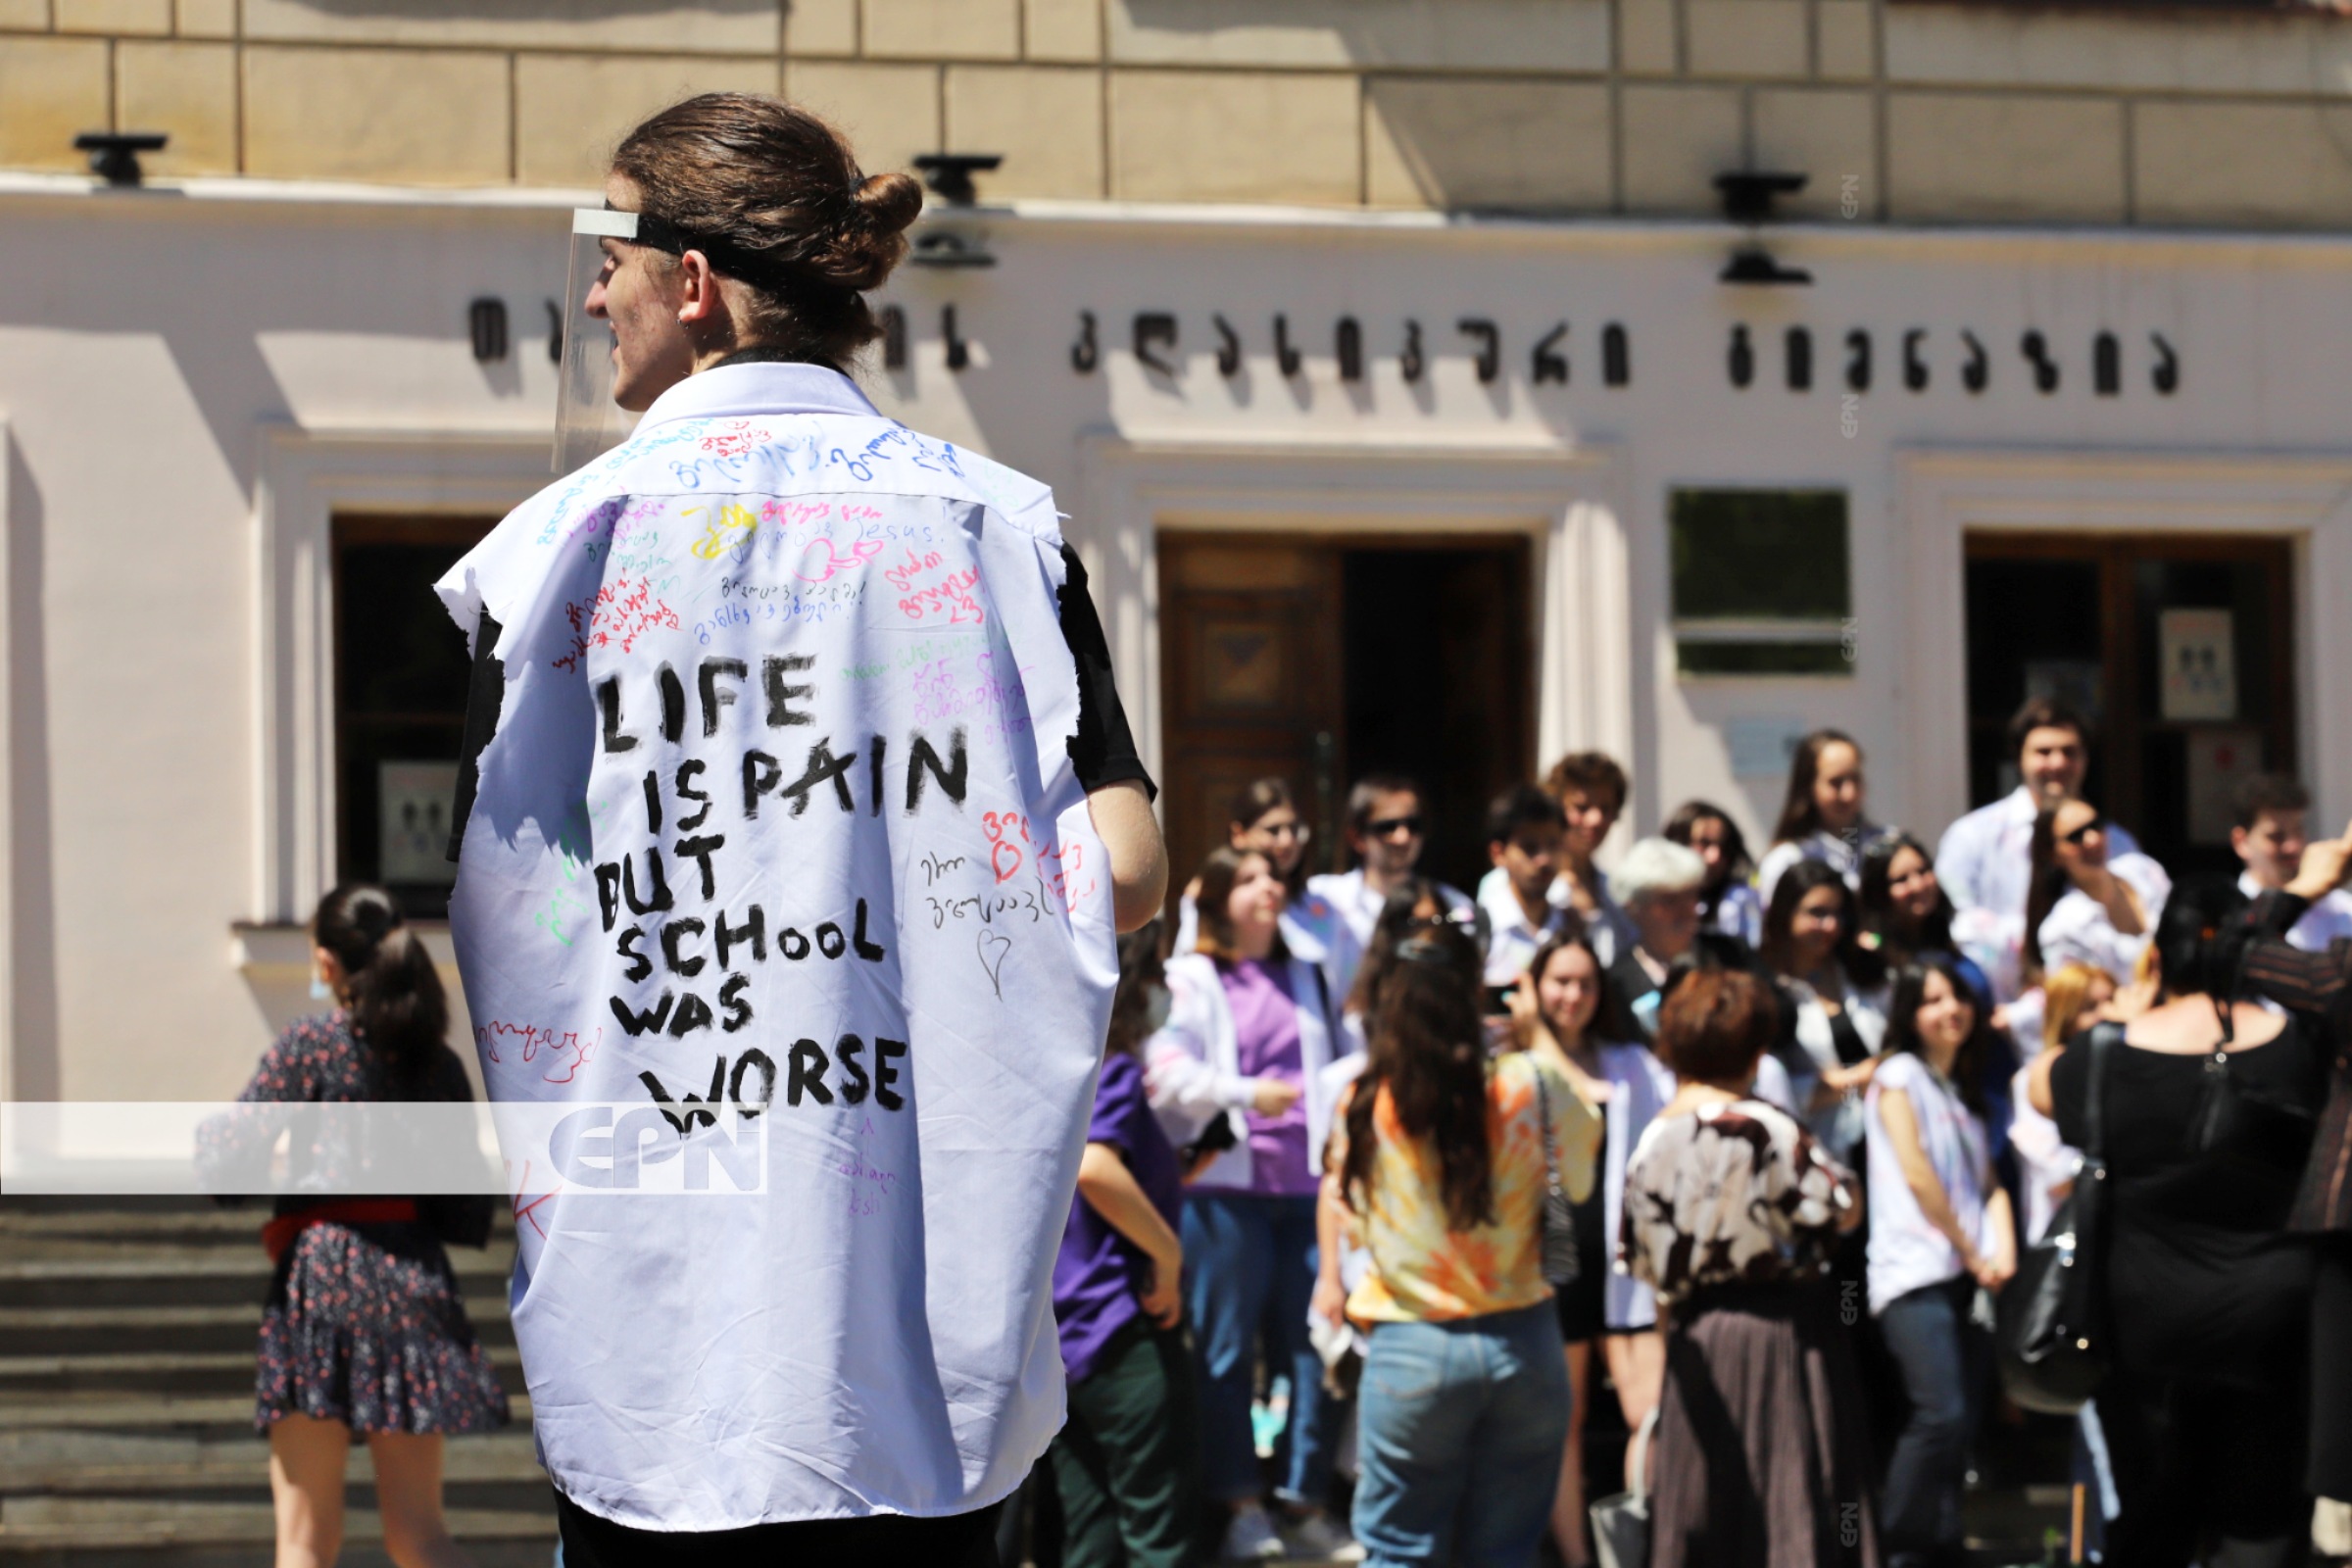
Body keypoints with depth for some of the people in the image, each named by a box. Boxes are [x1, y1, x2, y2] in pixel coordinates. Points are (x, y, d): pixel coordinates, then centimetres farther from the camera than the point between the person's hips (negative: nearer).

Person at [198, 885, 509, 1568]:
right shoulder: (438, 1062, 8)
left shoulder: (307, 1045, -4)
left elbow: (230, 1163, -9)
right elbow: (470, 1214, 9)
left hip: (321, 1276, -4)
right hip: (415, 1279, 4)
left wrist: (208, 1130, 13)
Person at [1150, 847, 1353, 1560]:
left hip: (1308, 1181, 4)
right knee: (1227, 1347, -4)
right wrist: (1246, 1094, -18)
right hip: (1226, 1185, -4)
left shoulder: (1308, 975, 20)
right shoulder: (1191, 979, 4)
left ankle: (1306, 1497, 8)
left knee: (1310, 1342, 1)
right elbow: (1169, 1071, -9)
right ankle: (1240, 1502, 0)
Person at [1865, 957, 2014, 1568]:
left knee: (1961, 1421, 2)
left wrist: (2001, 1250, -1)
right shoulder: (1900, 1075, 0)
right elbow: (1918, 1175, -8)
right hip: (1917, 1271, -7)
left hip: (1967, 1279, 7)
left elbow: (1988, 1181, 17)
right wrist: (1972, 1252, -5)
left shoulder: (1964, 1088, 21)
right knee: (1942, 1414, -18)